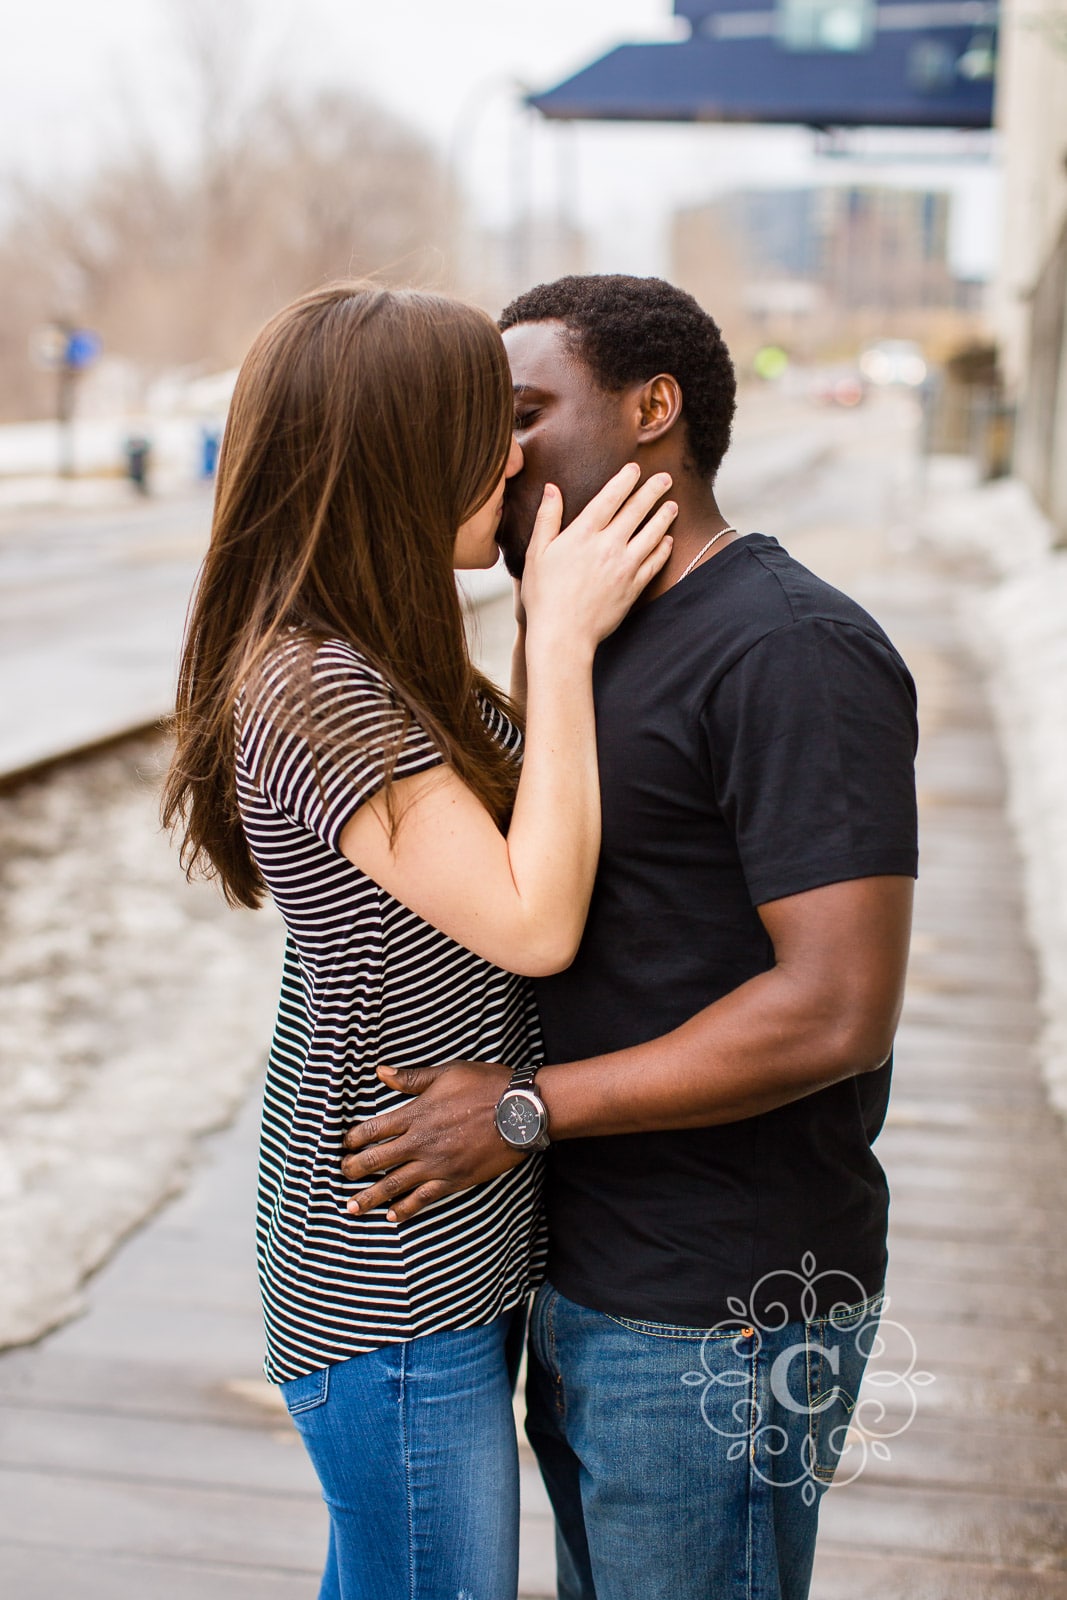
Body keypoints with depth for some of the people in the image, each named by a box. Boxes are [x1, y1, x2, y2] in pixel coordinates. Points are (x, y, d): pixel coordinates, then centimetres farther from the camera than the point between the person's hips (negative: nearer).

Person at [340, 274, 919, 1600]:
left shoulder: (795, 652, -19)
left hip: (716, 1327, -9)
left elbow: (838, 1009, -25)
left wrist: (524, 1106, -20)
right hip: (585, 1287, 9)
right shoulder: (602, 641, 11)